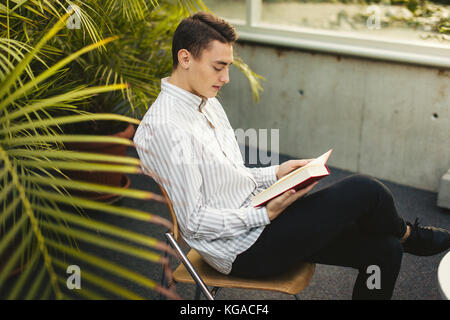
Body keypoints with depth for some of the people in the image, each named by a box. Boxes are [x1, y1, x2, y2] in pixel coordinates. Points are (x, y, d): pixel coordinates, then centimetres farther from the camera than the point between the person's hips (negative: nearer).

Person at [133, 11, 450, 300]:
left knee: (384, 249, -1)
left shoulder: (207, 103, 9)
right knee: (364, 190, -13)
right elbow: (193, 221, -21)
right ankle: (408, 235, 21)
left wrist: (275, 173, 2)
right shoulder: (164, 127, -21)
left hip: (254, 216, 9)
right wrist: (267, 213, -21)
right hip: (242, 249, -9)